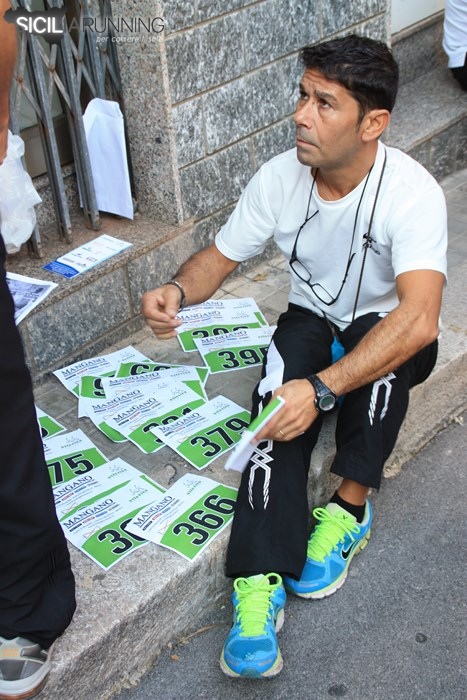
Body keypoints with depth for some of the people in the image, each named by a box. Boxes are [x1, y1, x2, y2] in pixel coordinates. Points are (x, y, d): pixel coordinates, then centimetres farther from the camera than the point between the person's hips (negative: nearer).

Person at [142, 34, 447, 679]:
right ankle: (259, 582, -34)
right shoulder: (280, 178, -14)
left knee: (377, 338, -38)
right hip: (312, 321, 3)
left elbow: (419, 318, -42)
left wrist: (321, 389, -53)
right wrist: (178, 291, -26)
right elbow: (220, 257, -2)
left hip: (391, 338, -2)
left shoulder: (411, 192, -28)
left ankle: (349, 508, -20)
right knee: (279, 399, -30)